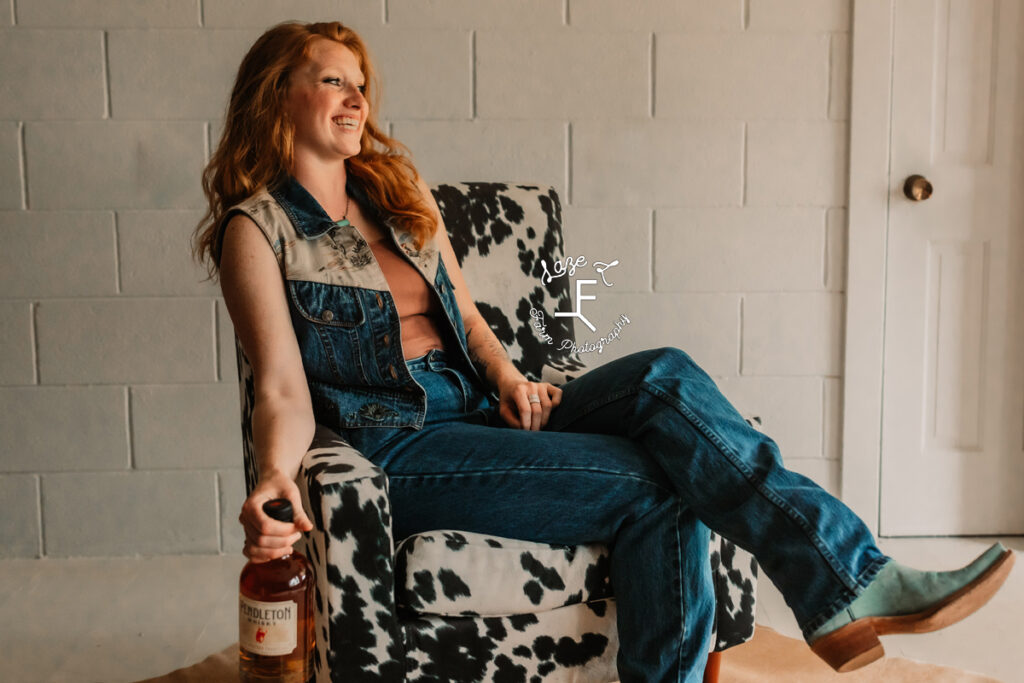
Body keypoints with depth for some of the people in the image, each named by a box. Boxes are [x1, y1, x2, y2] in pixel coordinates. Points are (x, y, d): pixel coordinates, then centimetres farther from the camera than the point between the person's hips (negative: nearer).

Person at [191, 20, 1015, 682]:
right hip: (402, 449, -5)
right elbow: (284, 389, -11)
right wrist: (276, 476, -32)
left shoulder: (399, 191, 18)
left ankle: (850, 585, -24)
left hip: (482, 411, 6)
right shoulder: (257, 227, -2)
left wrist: (505, 373, -4)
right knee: (652, 484, -24)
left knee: (665, 376, -22)